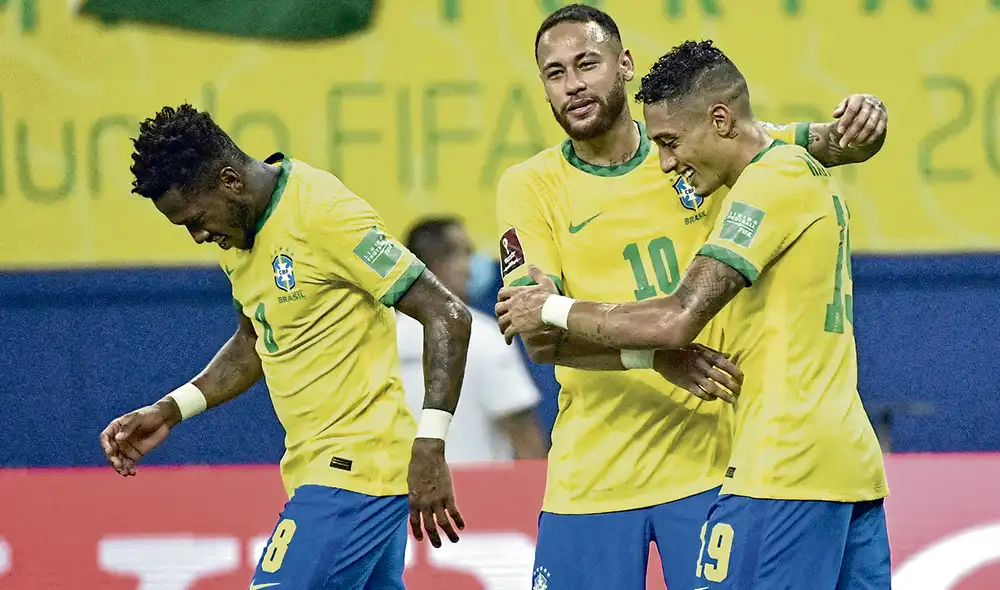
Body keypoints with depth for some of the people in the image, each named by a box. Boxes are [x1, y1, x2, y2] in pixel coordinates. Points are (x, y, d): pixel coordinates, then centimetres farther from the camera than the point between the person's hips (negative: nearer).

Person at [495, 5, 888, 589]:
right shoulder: (530, 186, -2)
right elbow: (539, 335, -13)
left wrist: (858, 128, -20)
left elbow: (825, 145, 6)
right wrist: (654, 356, -28)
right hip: (592, 475, -1)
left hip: (710, 462, 1)